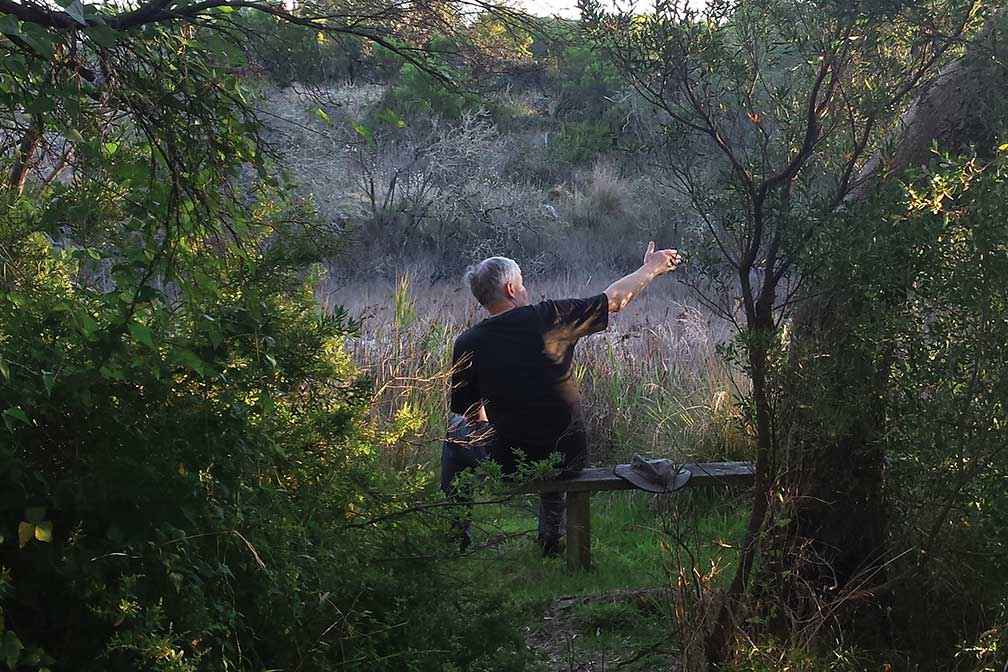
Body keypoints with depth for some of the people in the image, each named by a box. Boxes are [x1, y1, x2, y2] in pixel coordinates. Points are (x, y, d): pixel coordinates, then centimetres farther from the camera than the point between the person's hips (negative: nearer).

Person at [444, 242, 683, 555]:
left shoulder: (467, 343, -9)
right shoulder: (550, 317, -11)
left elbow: (471, 414, 2)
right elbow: (615, 299, 2)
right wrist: (652, 268, 19)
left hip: (509, 461, -1)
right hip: (569, 458, 1)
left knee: (457, 437, 28)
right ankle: (552, 539, 46)